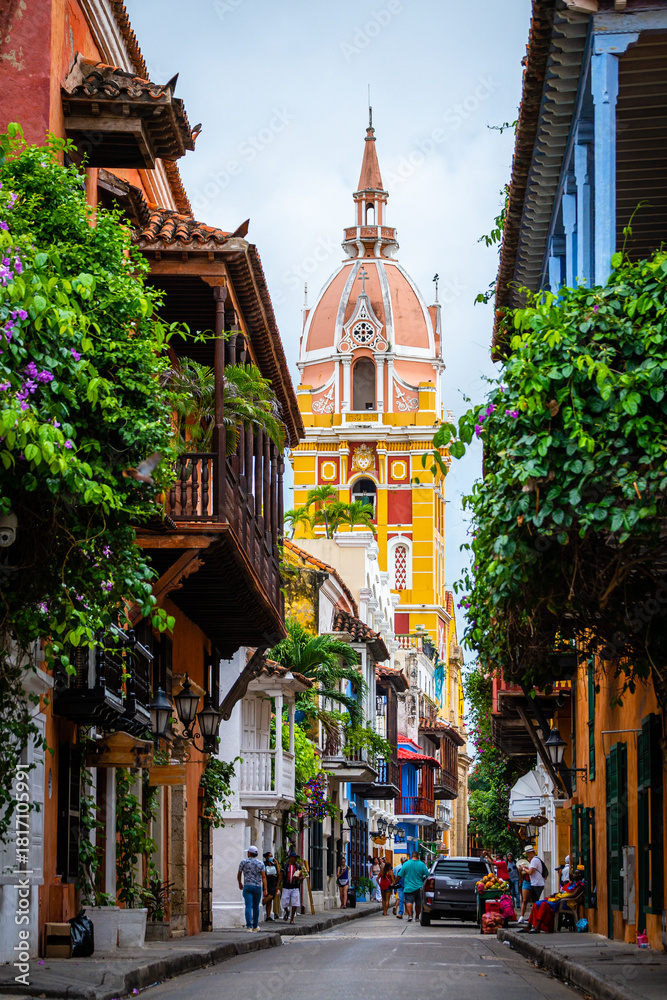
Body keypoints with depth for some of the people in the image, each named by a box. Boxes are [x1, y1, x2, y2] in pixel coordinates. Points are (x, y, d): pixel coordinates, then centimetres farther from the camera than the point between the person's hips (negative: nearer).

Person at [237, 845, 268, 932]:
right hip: (257, 887, 1)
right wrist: (265, 889, -9)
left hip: (247, 886, -1)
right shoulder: (260, 863, 2)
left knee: (248, 906, -8)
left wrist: (240, 883, 27)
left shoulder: (244, 862, 0)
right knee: (256, 907, 15)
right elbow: (263, 877, -7)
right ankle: (255, 926, 24)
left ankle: (249, 926, -21)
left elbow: (239, 874, 9)